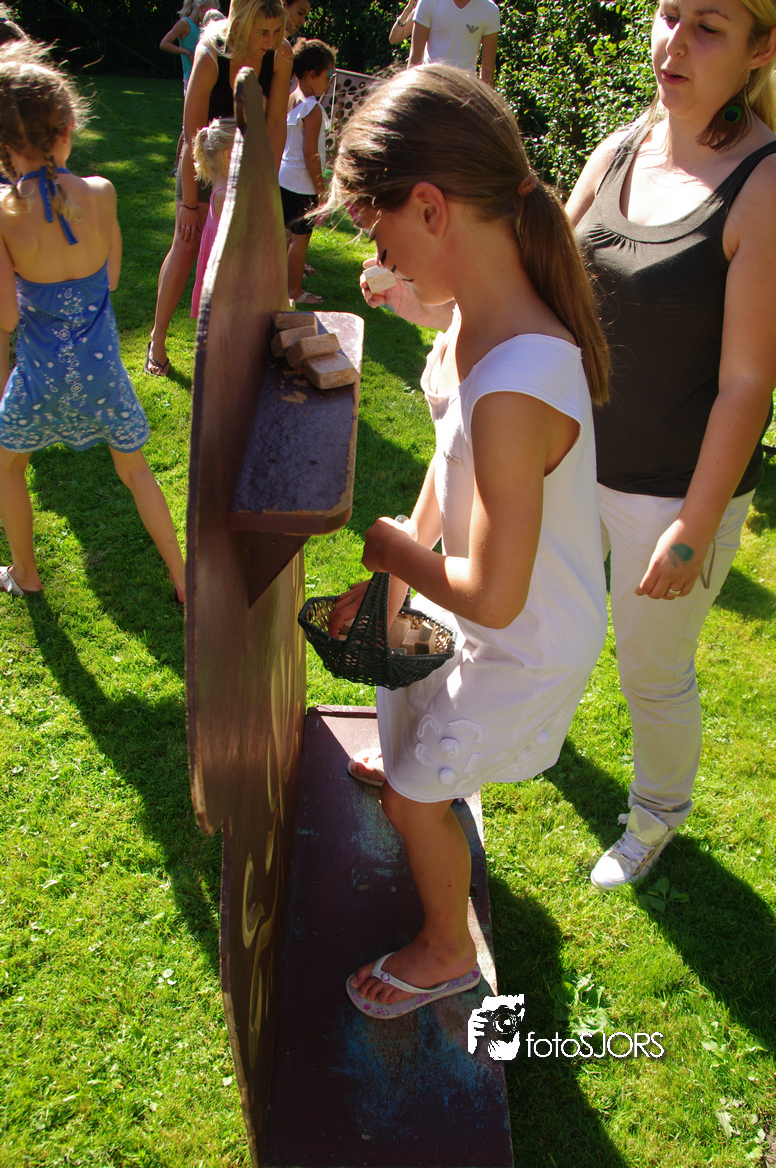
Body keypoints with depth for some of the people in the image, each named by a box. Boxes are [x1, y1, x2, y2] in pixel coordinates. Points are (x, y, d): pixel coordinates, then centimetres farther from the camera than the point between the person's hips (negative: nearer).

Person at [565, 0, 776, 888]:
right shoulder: (620, 151, -1)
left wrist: (696, 527, -18)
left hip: (675, 490, -6)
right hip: (574, 458, 6)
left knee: (653, 674, 12)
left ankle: (659, 813, 42)